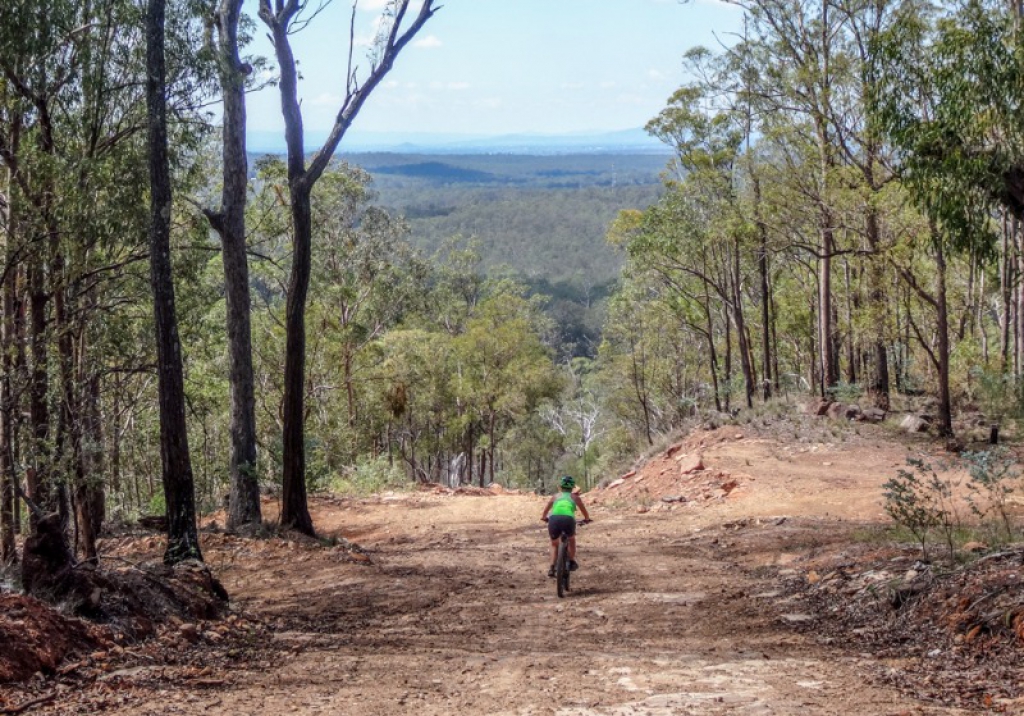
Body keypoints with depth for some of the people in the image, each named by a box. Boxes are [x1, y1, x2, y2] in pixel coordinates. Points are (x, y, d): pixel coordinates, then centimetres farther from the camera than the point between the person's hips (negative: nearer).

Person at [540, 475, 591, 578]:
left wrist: (544, 518, 60)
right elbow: (585, 513, 33)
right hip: (568, 519, -1)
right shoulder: (575, 497, 25)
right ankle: (572, 563, 33)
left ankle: (552, 568, 11)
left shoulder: (556, 496, 28)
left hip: (554, 519, 1)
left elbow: (546, 510, 40)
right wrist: (587, 519, 54)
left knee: (554, 545, 25)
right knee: (572, 539, 32)